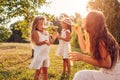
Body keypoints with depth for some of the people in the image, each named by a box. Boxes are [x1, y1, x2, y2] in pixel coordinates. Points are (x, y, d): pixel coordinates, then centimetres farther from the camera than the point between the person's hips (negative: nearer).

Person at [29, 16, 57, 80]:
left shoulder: (47, 33, 8)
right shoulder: (36, 33, -12)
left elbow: (49, 42, 11)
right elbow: (37, 43, -24)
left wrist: (53, 38, -6)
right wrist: (44, 42, -40)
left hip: (45, 55, 7)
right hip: (39, 55, -7)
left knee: (45, 71, 15)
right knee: (38, 71, 3)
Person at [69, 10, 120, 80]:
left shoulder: (100, 39, -23)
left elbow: (107, 64, -26)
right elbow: (85, 49, 14)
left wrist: (82, 57, -31)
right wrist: (79, 32, 13)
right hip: (106, 73, 9)